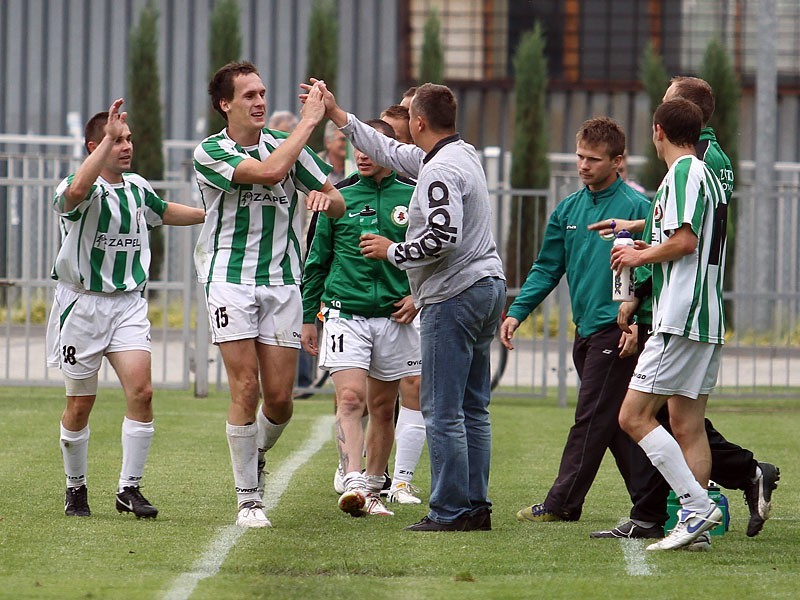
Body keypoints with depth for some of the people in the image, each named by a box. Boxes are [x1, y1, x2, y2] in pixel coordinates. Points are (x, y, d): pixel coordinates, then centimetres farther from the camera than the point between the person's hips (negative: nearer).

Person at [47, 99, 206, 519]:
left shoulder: (137, 187, 8)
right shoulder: (81, 189, -13)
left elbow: (164, 212, 31)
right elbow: (77, 191, -40)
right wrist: (109, 137, -39)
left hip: (128, 303, 4)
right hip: (82, 305, -4)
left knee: (141, 391, -13)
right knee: (81, 403, 4)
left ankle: (129, 488, -4)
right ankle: (75, 488, 23)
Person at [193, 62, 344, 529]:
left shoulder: (286, 144, 8)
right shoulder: (210, 153, -6)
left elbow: (338, 204, 11)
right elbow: (269, 172, -22)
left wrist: (326, 197, -13)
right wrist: (309, 121, -17)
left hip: (282, 283, 3)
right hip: (231, 280, -3)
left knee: (280, 398, -1)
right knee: (246, 390, -10)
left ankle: (258, 454, 31)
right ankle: (248, 498, -1)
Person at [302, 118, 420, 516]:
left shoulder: (413, 199, 4)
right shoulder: (339, 198, 4)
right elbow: (316, 262, 11)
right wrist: (307, 318, 10)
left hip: (393, 319, 1)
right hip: (345, 315, -1)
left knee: (382, 409, 9)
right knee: (350, 398, -17)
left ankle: (373, 489, 20)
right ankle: (352, 483, -27)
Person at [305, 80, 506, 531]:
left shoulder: (441, 171, -15)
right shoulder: (464, 154, 16)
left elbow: (444, 236, -25)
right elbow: (392, 152, 25)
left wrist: (393, 251, -10)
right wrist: (336, 113, 28)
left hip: (454, 297, -10)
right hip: (487, 287, 10)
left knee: (442, 410, -7)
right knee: (472, 408, 12)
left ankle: (451, 511, -6)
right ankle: (476, 507, 13)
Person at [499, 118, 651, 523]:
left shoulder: (635, 207, -8)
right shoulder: (569, 209, 13)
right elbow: (547, 268, 14)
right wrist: (517, 312, 3)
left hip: (616, 330, -8)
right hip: (586, 330, 8)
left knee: (591, 418, -6)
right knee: (615, 421, 10)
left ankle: (562, 503, -4)